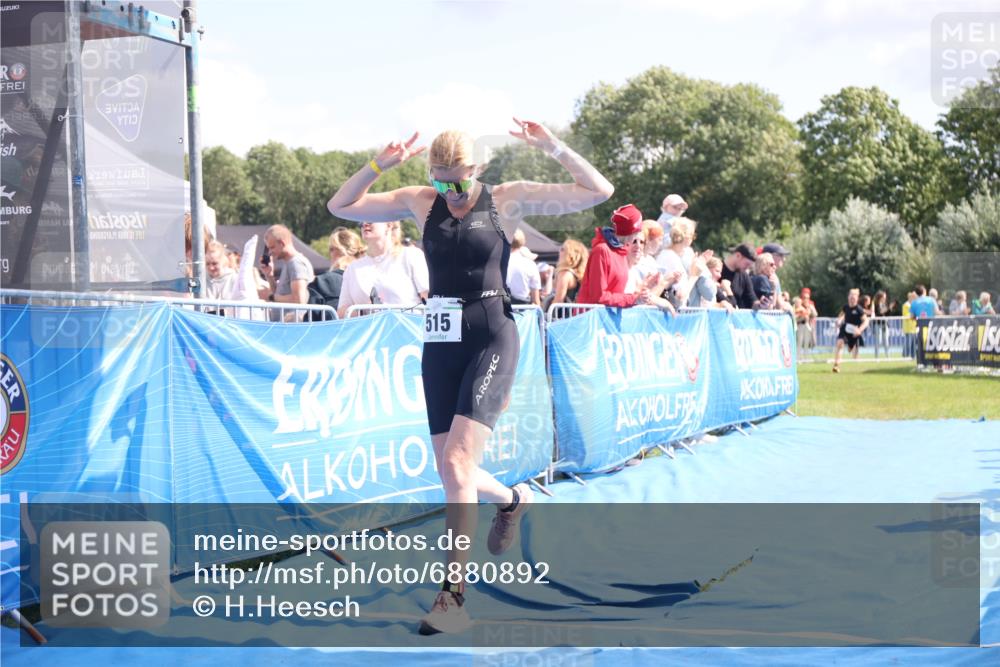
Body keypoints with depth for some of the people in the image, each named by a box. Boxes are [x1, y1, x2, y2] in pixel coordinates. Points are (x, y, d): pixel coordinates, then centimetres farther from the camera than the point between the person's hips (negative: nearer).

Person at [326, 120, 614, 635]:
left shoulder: (508, 200, -1)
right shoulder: (420, 202, 7)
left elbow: (599, 192, -2)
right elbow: (340, 207, 7)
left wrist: (553, 147, -13)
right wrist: (380, 166, -7)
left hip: (491, 344, -5)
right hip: (440, 346, 5)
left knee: (457, 461, -19)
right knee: (451, 472, 11)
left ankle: (453, 595, -18)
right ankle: (512, 500, 46)